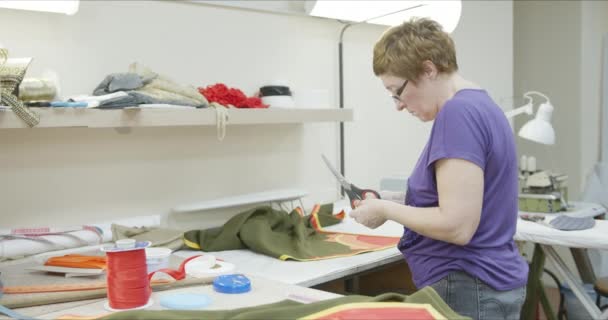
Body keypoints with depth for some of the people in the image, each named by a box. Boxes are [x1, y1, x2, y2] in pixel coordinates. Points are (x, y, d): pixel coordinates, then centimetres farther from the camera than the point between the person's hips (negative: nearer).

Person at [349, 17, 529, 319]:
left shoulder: (459, 112, -20)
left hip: (466, 292, -10)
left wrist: (386, 210, -11)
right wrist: (390, 202, 7)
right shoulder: (480, 105, 11)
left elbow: (457, 225, -25)